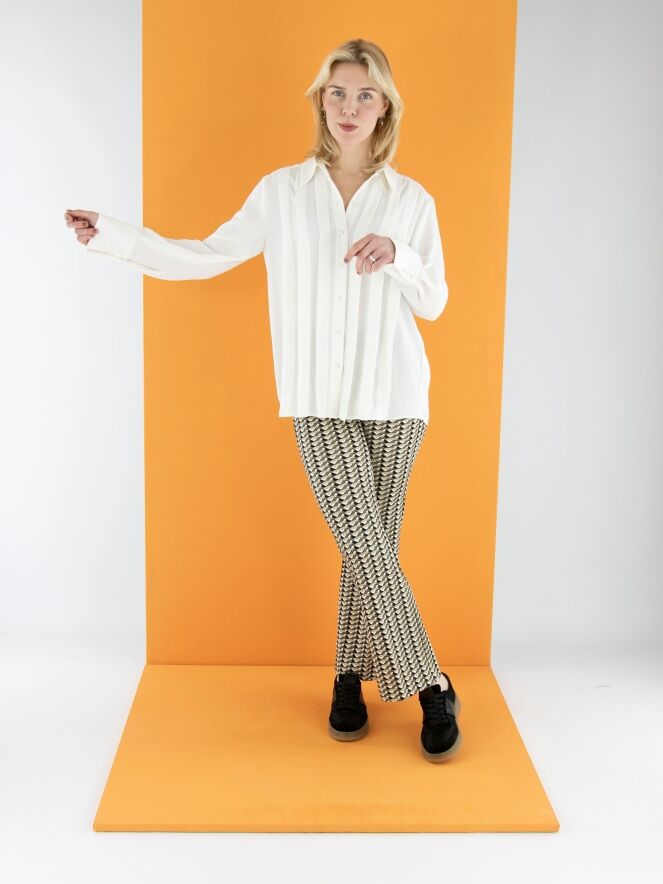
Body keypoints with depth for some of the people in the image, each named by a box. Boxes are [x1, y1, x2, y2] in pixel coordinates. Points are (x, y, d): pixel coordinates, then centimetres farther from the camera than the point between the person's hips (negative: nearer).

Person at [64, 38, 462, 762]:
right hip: (321, 402, -1)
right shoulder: (281, 190, 8)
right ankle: (430, 687, 6)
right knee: (367, 547, -7)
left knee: (372, 545, 2)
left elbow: (434, 304, 8)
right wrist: (108, 235, 6)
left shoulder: (411, 200, 8)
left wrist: (397, 256, -11)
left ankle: (350, 677, 20)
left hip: (396, 400, 1)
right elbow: (206, 256, 11)